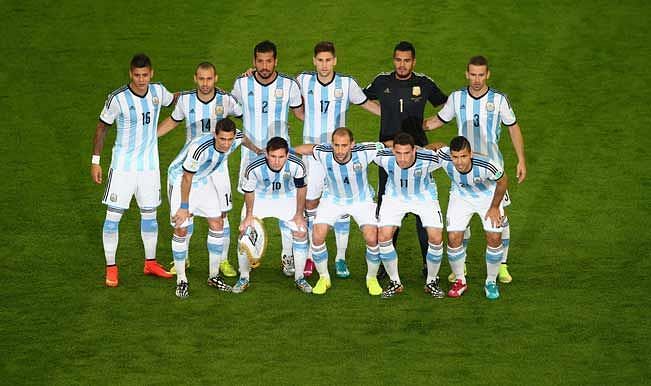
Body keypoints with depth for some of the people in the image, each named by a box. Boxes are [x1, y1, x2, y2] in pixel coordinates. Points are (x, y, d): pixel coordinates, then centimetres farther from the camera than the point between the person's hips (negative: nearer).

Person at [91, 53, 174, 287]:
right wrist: (95, 162, -4)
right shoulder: (118, 99, -17)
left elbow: (174, 101, 21)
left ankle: (150, 263, 27)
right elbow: (102, 127, -5)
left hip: (149, 165, 4)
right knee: (113, 215, -3)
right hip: (123, 165, -4)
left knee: (149, 214, 13)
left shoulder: (158, 91, -3)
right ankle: (111, 267, 7)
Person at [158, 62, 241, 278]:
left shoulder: (226, 100, -9)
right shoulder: (185, 100, -7)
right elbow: (173, 121, 12)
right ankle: (182, 258, 19)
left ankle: (223, 261, 16)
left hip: (218, 165, 0)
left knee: (221, 215, 2)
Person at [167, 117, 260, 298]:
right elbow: (187, 178, -25)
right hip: (179, 180, -6)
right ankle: (181, 280, 6)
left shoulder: (236, 138, -22)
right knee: (181, 229, -7)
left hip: (204, 179, 6)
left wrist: (258, 151, 22)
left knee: (217, 224, 4)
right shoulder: (199, 148, -39)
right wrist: (184, 207, -17)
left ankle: (214, 276, 17)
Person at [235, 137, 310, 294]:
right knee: (245, 231, -9)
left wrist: (299, 214, -7)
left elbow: (301, 187, -10)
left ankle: (299, 278, 12)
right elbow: (249, 191, -13)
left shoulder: (297, 165, -31)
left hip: (287, 197, 1)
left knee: (301, 232, -7)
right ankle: (244, 278, 9)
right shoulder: (253, 168, -34)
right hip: (260, 197, -1)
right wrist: (249, 215, -8)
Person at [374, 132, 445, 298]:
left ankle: (432, 281, 13)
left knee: (436, 238, -12)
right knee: (383, 236, -12)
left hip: (424, 196, -1)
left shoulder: (428, 160, -34)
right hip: (395, 197, 1)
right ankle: (395, 282, 9)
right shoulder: (384, 158, -30)